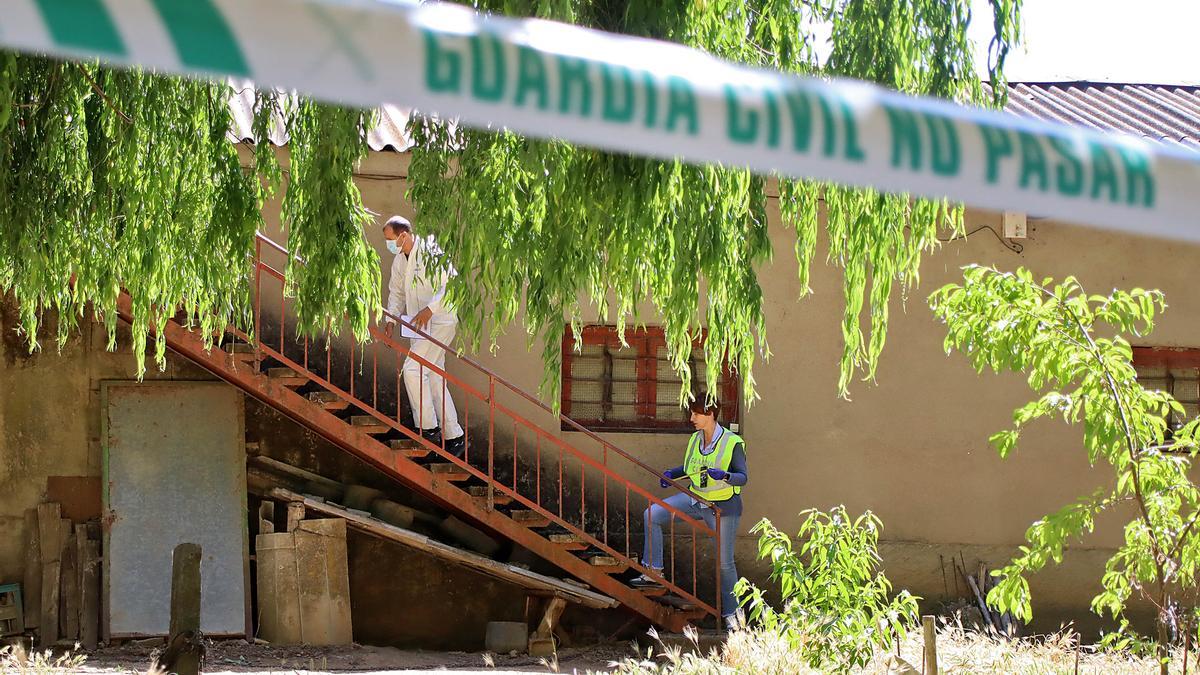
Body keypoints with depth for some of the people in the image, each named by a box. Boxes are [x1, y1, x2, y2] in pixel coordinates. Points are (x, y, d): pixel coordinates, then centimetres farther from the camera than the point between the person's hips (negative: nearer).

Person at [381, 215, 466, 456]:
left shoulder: (431, 253, -15)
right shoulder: (400, 260, 12)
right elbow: (396, 292, 23)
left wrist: (429, 309, -26)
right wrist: (391, 320, 10)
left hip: (439, 321, -9)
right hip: (419, 326, 9)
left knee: (413, 369, -18)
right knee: (434, 379, 8)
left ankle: (428, 428, -11)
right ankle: (453, 436, 12)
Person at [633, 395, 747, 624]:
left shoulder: (732, 443, -17)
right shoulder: (696, 440, 1)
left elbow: (743, 476, -17)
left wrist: (724, 475, -36)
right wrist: (671, 474, -2)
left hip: (723, 507, -6)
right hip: (695, 499, 6)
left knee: (725, 562, 1)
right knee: (652, 514, -9)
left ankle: (731, 611, 18)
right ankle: (654, 572, -3)